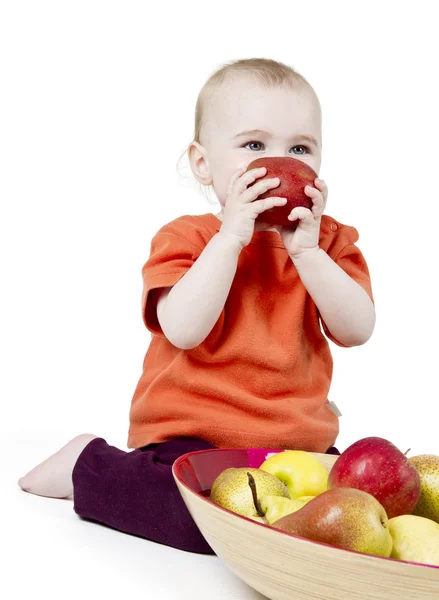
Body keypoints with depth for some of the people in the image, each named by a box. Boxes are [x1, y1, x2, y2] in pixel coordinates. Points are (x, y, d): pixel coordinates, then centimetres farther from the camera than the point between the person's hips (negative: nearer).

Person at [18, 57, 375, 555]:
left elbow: (356, 331, -6)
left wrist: (306, 251, -17)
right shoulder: (188, 238, -4)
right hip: (191, 438, -5)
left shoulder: (328, 241, 7)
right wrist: (230, 237, -23)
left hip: (299, 441, 5)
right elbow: (185, 331, -21)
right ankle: (89, 466, -3)